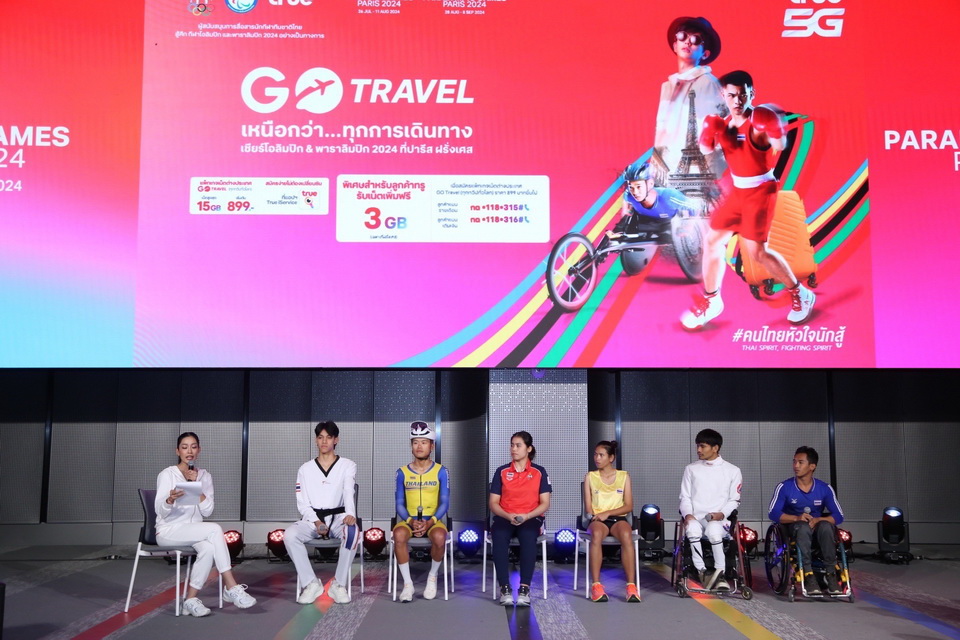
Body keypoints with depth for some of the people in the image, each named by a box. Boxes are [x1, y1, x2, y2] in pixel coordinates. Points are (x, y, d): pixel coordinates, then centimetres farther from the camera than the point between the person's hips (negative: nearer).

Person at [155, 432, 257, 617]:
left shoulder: (205, 476, 8)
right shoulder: (167, 474, -4)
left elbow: (207, 511, -2)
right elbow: (160, 511, -16)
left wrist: (196, 486, -13)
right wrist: (170, 499, -38)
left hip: (194, 531, 4)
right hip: (168, 531, -4)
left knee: (209, 548, -33)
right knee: (215, 529, -30)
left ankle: (191, 599, -25)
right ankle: (231, 587, -28)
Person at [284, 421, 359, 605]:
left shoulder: (348, 466, 7)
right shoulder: (305, 469, 13)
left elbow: (349, 493, -11)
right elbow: (302, 503, 5)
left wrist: (350, 514, -34)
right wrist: (316, 522, -16)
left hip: (338, 517, -2)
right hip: (312, 518, 2)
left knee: (353, 532, -37)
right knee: (289, 535, -30)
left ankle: (339, 584, -20)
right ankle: (311, 584, -15)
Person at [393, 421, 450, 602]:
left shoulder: (441, 471, 2)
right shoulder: (402, 472, 5)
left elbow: (444, 503, -2)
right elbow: (399, 504, 2)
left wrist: (430, 522, -18)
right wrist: (411, 521, -16)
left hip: (433, 519, -1)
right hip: (409, 519, 1)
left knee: (439, 538, -34)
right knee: (399, 535, -33)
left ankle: (432, 577, -5)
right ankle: (407, 583, -19)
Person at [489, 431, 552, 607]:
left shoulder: (539, 472, 6)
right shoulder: (501, 471, 8)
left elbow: (545, 503, 3)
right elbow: (493, 503, 5)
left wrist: (527, 516, -14)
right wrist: (508, 516, -14)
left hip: (530, 518, -1)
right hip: (505, 518, 1)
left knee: (528, 536, -37)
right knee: (499, 536, -35)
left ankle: (525, 587, -33)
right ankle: (505, 587, -30)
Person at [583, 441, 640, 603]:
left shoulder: (624, 476, 10)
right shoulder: (590, 477, 11)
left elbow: (629, 506, 3)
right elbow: (588, 507, 6)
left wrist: (607, 513, -10)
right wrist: (595, 516, -15)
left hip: (618, 518, 0)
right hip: (597, 519, 0)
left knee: (626, 535, -37)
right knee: (596, 534, -38)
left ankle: (631, 586, -36)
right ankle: (596, 585, -38)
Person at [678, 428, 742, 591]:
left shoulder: (732, 471, 11)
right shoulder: (691, 469, 16)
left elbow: (734, 501, 10)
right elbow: (685, 497, 12)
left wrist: (721, 514, -10)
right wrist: (688, 514, -8)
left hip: (719, 519, -1)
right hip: (695, 518, 1)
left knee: (713, 530, -39)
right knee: (692, 529, -37)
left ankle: (720, 573, -22)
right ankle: (702, 572, -25)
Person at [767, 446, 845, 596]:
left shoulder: (825, 488, -2)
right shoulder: (784, 487, -8)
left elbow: (838, 516, -5)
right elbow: (774, 513, -13)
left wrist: (818, 519, -24)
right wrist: (796, 518, -29)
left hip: (817, 525, 2)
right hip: (794, 527, -1)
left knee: (826, 526, -33)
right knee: (804, 527, -37)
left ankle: (831, 575, -27)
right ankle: (808, 576, -36)